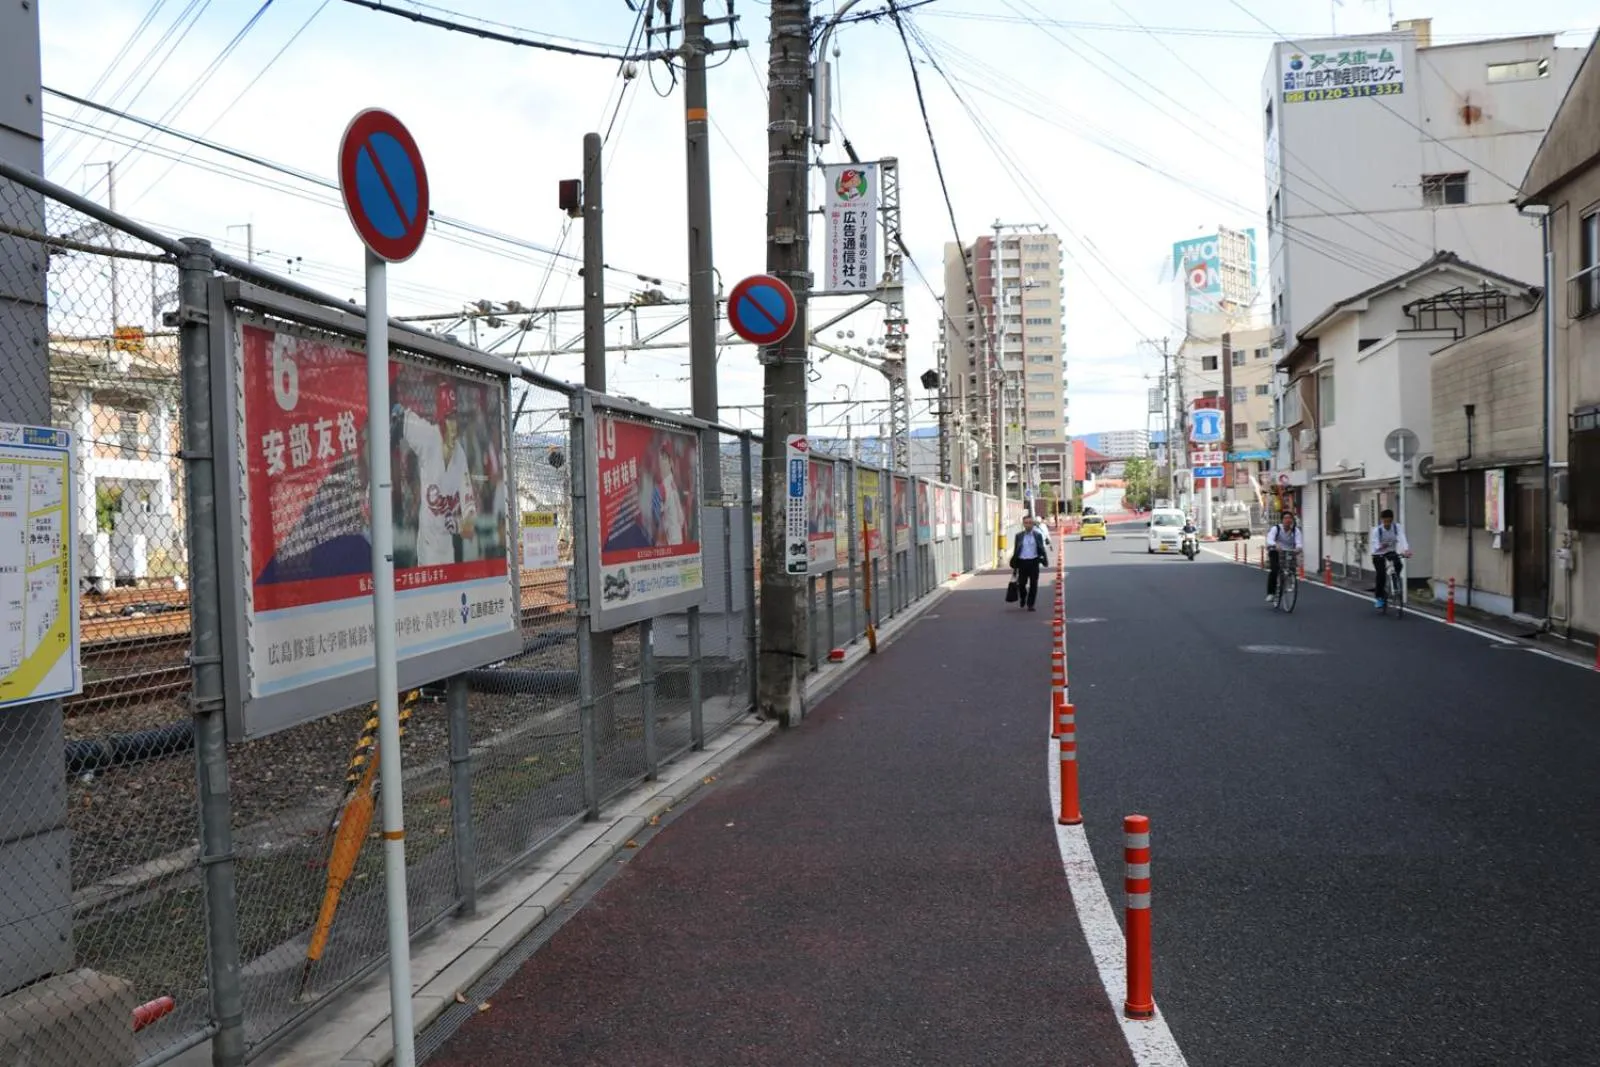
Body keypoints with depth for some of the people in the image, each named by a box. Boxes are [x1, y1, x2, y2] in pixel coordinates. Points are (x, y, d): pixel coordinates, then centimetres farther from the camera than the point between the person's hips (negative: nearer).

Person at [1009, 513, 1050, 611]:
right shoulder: (1019, 536, 6)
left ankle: (1030, 604, 11)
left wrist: (1044, 560, -6)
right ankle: (1022, 599, 31)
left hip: (1034, 562, 0)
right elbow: (1015, 551, 7)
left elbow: (1042, 549, 5)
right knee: (1021, 584, 2)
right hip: (1022, 562, 0)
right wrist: (1014, 565, 4)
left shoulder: (1038, 535, 5)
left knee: (1033, 584, 0)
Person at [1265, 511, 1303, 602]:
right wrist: (1276, 545, -52)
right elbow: (1270, 540, -30)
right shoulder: (1276, 529, -13)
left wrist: (1298, 548, -46)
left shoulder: (1295, 530, -7)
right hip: (1276, 552, -2)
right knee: (1274, 570, -22)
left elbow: (1299, 542, -22)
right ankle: (1271, 593, -14)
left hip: (1290, 553, 3)